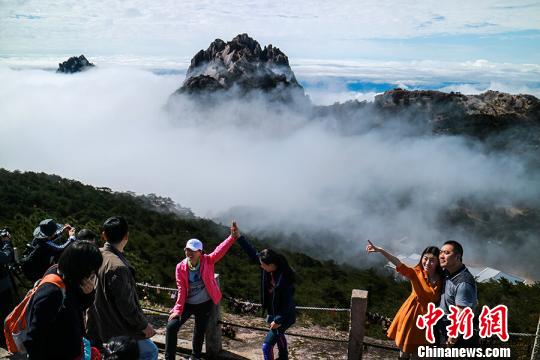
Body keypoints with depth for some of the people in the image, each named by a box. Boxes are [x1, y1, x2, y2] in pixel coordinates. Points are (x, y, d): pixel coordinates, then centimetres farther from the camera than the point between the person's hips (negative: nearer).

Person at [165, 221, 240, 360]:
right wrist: (178, 309, -13)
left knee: (199, 332, 12)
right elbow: (181, 290, -9)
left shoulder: (207, 261, -14)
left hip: (205, 304, -1)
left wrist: (233, 237, -45)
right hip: (187, 304, 1)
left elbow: (220, 250, -29)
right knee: (172, 326, -9)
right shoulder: (181, 267, -11)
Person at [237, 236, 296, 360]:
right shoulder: (268, 269, -14)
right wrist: (239, 237, -16)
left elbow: (288, 304, -27)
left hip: (284, 316, -9)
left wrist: (278, 320, -19)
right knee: (278, 335, 32)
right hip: (273, 312, 9)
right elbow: (253, 253, -9)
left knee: (267, 346, -2)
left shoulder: (284, 280, -35)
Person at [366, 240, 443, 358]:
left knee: (418, 351, 18)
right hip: (412, 313, -1)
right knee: (405, 348, 14)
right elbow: (398, 263, -32)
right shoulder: (416, 273, -17)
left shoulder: (441, 279, -12)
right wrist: (380, 250, -46)